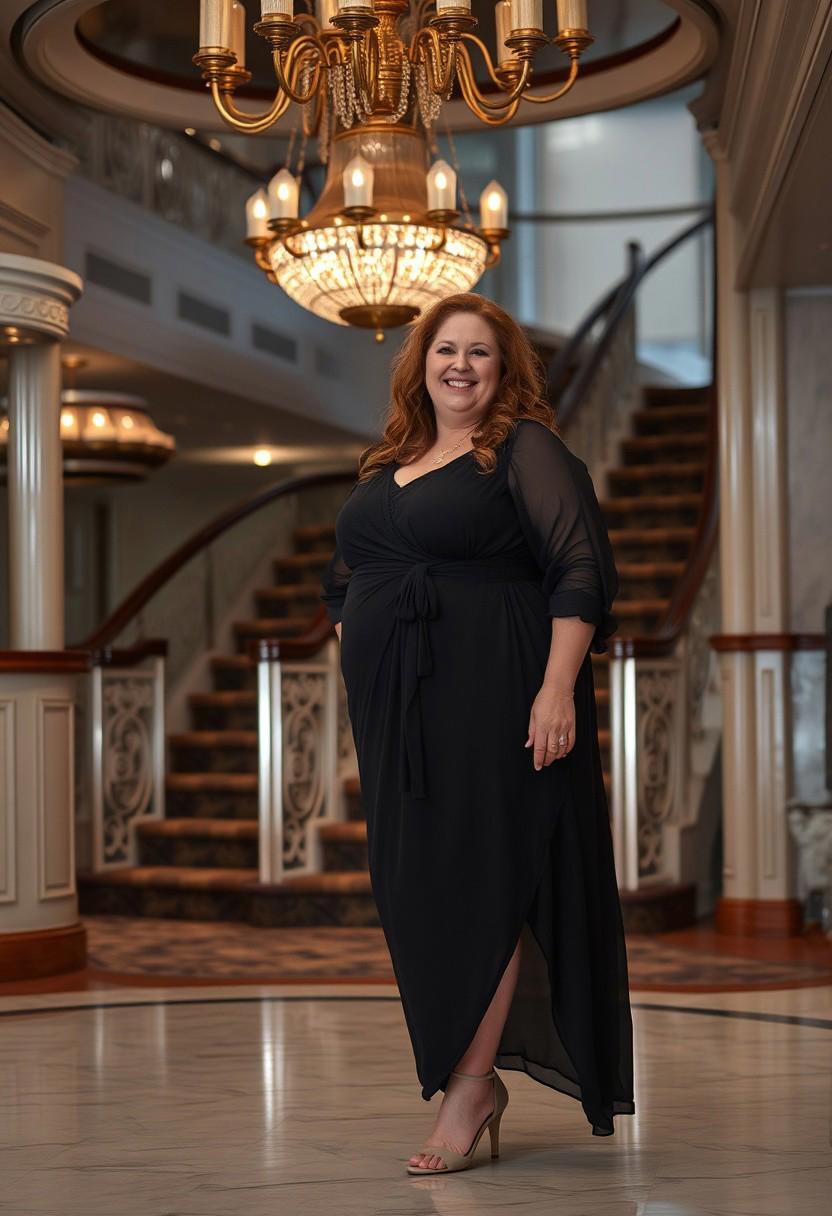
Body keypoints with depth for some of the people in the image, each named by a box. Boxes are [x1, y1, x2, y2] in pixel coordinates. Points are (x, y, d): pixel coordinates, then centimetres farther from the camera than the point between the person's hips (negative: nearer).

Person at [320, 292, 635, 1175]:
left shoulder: (526, 448, -3)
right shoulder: (385, 465, 18)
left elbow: (581, 568, -12)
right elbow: (343, 579, 27)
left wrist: (558, 687, -20)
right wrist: (359, 662, 17)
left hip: (491, 696, -7)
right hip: (395, 706, 7)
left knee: (482, 878, -6)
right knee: (412, 889, 7)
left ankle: (469, 1087, -2)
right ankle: (473, 1073, 17)